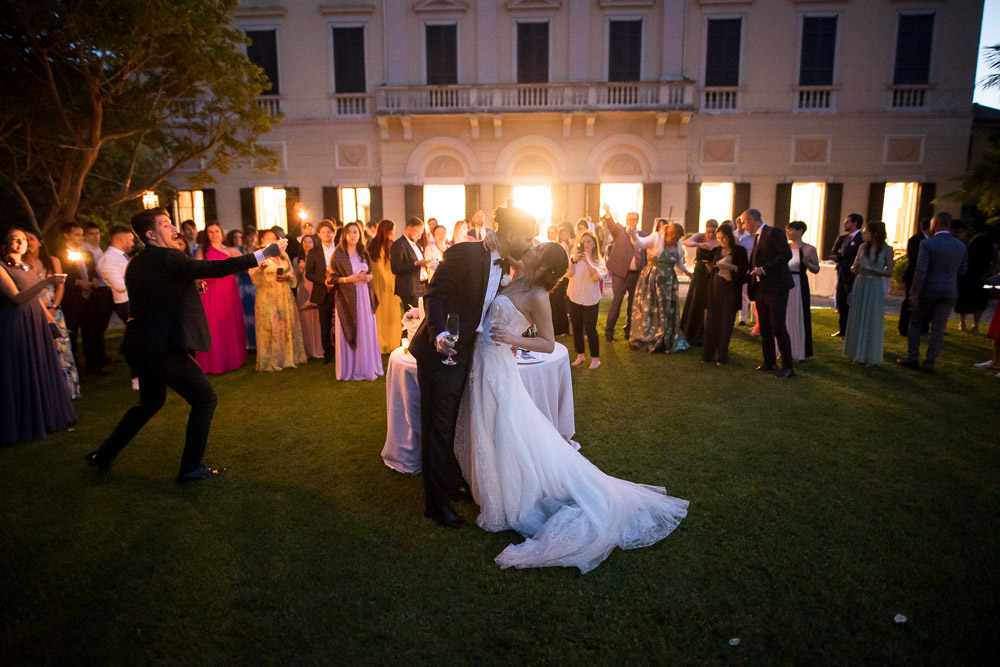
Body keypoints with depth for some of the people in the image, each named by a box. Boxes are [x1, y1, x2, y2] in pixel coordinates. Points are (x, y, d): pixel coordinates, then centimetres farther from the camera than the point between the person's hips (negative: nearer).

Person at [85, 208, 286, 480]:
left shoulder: (137, 263, 13)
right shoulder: (167, 258, -16)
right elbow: (216, 268, -23)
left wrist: (191, 282, 12)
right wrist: (263, 254, -23)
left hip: (139, 347, 10)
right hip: (164, 348, -10)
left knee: (151, 401, 29)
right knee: (205, 399, 3)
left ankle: (103, 455, 37)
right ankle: (191, 467, 7)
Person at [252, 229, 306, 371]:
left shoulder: (284, 255, 13)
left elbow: (292, 273, 16)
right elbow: (255, 280, -7)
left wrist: (287, 277, -6)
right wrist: (261, 267, -25)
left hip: (285, 296, 4)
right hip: (267, 297, -4)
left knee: (288, 324, 5)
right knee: (270, 327, -3)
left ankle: (290, 357, 16)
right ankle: (272, 361, 5)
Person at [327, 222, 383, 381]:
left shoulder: (363, 253, 12)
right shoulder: (338, 254, -3)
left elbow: (371, 272, 20)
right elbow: (331, 278, -4)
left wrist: (369, 276, -2)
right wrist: (347, 279, -17)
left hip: (364, 296, 4)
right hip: (347, 298, -4)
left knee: (366, 331, 6)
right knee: (349, 332, -2)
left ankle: (367, 366, 16)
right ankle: (350, 369, 8)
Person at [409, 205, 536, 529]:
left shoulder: (502, 264, 4)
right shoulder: (464, 253, -20)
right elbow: (435, 296, -21)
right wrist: (439, 335, -36)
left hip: (467, 352, 8)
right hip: (442, 352, -8)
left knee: (455, 420, 23)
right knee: (439, 426, 3)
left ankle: (453, 479, 44)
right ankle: (436, 503, 18)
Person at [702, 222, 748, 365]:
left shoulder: (739, 250, 0)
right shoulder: (715, 251, 12)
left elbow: (743, 269, -7)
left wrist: (729, 266, -20)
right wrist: (710, 268, -2)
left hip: (730, 289, -3)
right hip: (715, 288, 3)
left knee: (726, 321, -2)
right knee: (711, 320, -1)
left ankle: (722, 356, 3)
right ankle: (708, 354, 3)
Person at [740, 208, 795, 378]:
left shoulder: (773, 233, -10)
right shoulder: (757, 237, 17)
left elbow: (786, 254, -21)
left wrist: (764, 269, -21)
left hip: (775, 288, -9)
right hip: (760, 289, 9)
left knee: (778, 328, -7)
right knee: (765, 328, 13)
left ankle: (787, 367, 0)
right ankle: (769, 362, 23)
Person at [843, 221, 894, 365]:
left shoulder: (886, 249, -6)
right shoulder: (863, 247, 6)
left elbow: (889, 272, -8)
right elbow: (854, 267, 10)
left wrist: (871, 270, -21)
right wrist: (855, 268, -12)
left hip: (876, 288, -4)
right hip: (860, 285, 4)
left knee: (872, 322, 1)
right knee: (858, 320, 7)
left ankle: (871, 356, 13)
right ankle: (859, 354, 18)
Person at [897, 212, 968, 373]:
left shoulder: (927, 244, -12)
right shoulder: (961, 246, 4)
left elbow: (920, 271, -17)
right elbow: (962, 271, 12)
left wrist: (914, 294, -13)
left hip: (928, 291, -3)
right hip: (950, 292, 4)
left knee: (915, 324, 13)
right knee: (938, 329, 7)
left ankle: (912, 359, 13)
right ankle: (929, 363, 9)